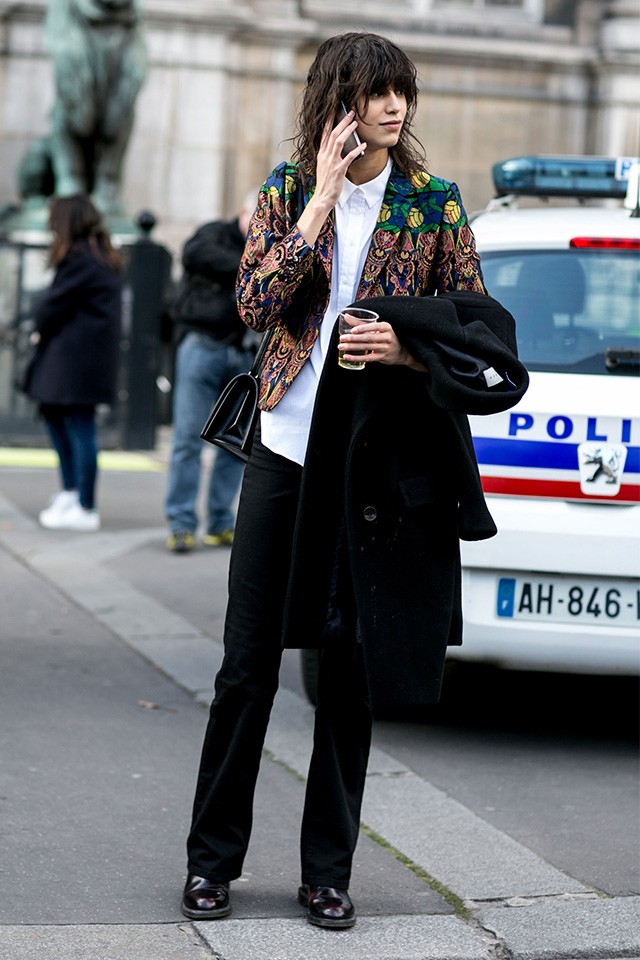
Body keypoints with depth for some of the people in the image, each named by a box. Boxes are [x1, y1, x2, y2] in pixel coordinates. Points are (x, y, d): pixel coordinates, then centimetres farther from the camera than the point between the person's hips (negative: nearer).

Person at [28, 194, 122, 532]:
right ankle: (71, 490, 23)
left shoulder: (79, 259, -15)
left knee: (80, 425, -6)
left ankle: (85, 510, -3)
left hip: (77, 356, -10)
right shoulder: (103, 257, 15)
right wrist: (45, 330, 5)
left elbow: (55, 305, -12)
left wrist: (39, 330, 7)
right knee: (52, 411, 20)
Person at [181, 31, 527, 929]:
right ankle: (212, 859, 17)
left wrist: (408, 347, -15)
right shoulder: (288, 188, 2)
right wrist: (322, 198, -14)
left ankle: (328, 871, 16)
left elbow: (476, 331, 4)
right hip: (287, 444, 0)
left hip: (379, 457, 0)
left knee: (352, 667, 5)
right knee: (249, 660, 4)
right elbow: (255, 303, -11)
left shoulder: (433, 201, 1)